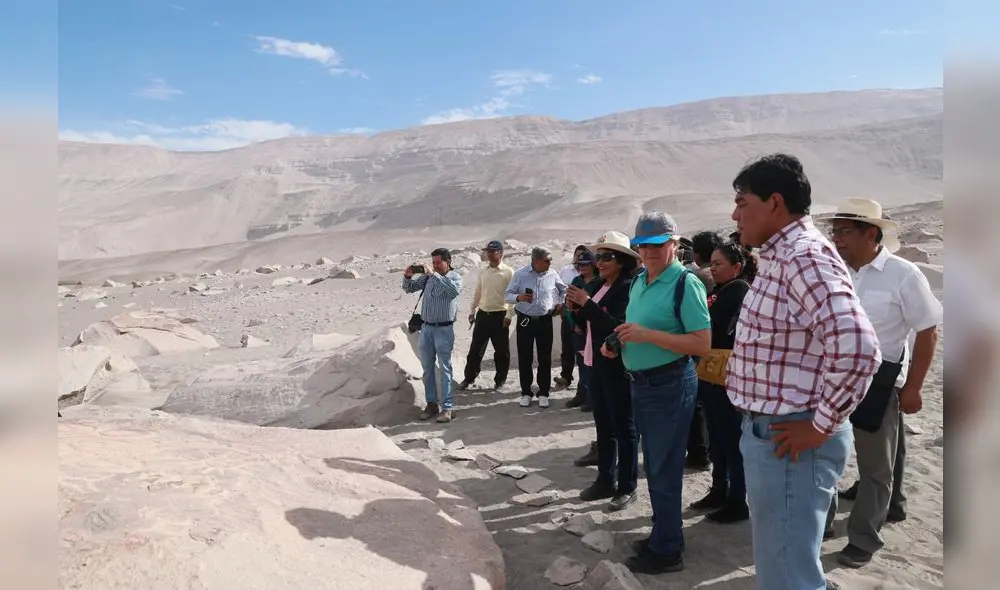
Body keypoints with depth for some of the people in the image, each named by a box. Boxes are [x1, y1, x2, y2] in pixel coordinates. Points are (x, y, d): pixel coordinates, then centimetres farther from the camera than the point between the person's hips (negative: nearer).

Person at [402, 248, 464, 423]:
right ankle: (431, 403, 22)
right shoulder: (427, 277, 6)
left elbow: (455, 290, -29)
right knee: (427, 368, 11)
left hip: (444, 329, -5)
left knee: (445, 368, 0)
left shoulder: (454, 277, -6)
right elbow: (409, 288, 15)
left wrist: (434, 275, -28)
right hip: (426, 327, 5)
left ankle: (447, 407, 6)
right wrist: (407, 276, -6)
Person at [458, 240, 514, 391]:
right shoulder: (483, 272, 9)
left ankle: (500, 379, 21)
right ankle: (469, 377, 22)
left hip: (499, 316, -5)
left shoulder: (508, 272, -7)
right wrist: (472, 311, 15)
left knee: (501, 350, 6)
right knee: (475, 348, 9)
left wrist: (509, 315, -15)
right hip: (482, 315, 5)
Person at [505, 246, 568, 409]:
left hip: (545, 320, 1)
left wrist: (561, 303, 5)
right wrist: (518, 297, -24)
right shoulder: (520, 274, -7)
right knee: (524, 358, 4)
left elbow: (564, 290, 19)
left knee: (545, 358, 5)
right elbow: (507, 295, -5)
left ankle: (543, 393, 16)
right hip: (525, 320, -1)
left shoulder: (553, 274, 0)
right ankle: (526, 393, 17)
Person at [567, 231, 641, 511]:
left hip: (617, 367, -9)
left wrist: (587, 302, -23)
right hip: (596, 365, 9)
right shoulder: (599, 286, 10)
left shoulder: (628, 288, -14)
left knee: (624, 427, 2)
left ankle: (627, 487, 13)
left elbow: (616, 327, -25)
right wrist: (576, 308, -5)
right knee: (603, 426, 16)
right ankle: (605, 480, 28)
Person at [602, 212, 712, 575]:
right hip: (639, 383, 8)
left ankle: (666, 551, 19)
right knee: (653, 466, 19)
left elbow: (702, 344, -22)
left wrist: (647, 334, -27)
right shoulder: (638, 281, 8)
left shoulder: (686, 283, -16)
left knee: (665, 469, 3)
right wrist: (618, 342, 1)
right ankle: (664, 535, 36)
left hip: (670, 385, -8)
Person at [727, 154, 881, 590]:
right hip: (770, 430, 10)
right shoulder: (782, 256, 12)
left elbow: (857, 348, -31)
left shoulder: (804, 255, -20)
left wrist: (820, 426, -21)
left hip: (787, 438, -10)